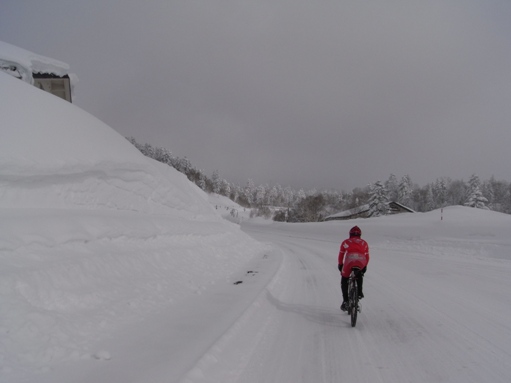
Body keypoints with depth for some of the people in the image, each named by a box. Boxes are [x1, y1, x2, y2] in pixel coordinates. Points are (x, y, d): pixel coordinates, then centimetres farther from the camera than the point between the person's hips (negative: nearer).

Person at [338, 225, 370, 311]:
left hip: (349, 263, -2)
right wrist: (365, 266, 41)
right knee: (360, 275, 36)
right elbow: (367, 257, 28)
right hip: (361, 264, 2)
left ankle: (345, 300, 7)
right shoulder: (364, 243, 29)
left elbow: (341, 255, 28)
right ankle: (359, 292, 22)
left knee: (344, 281, 18)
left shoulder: (345, 242, 25)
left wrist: (340, 265, 40)